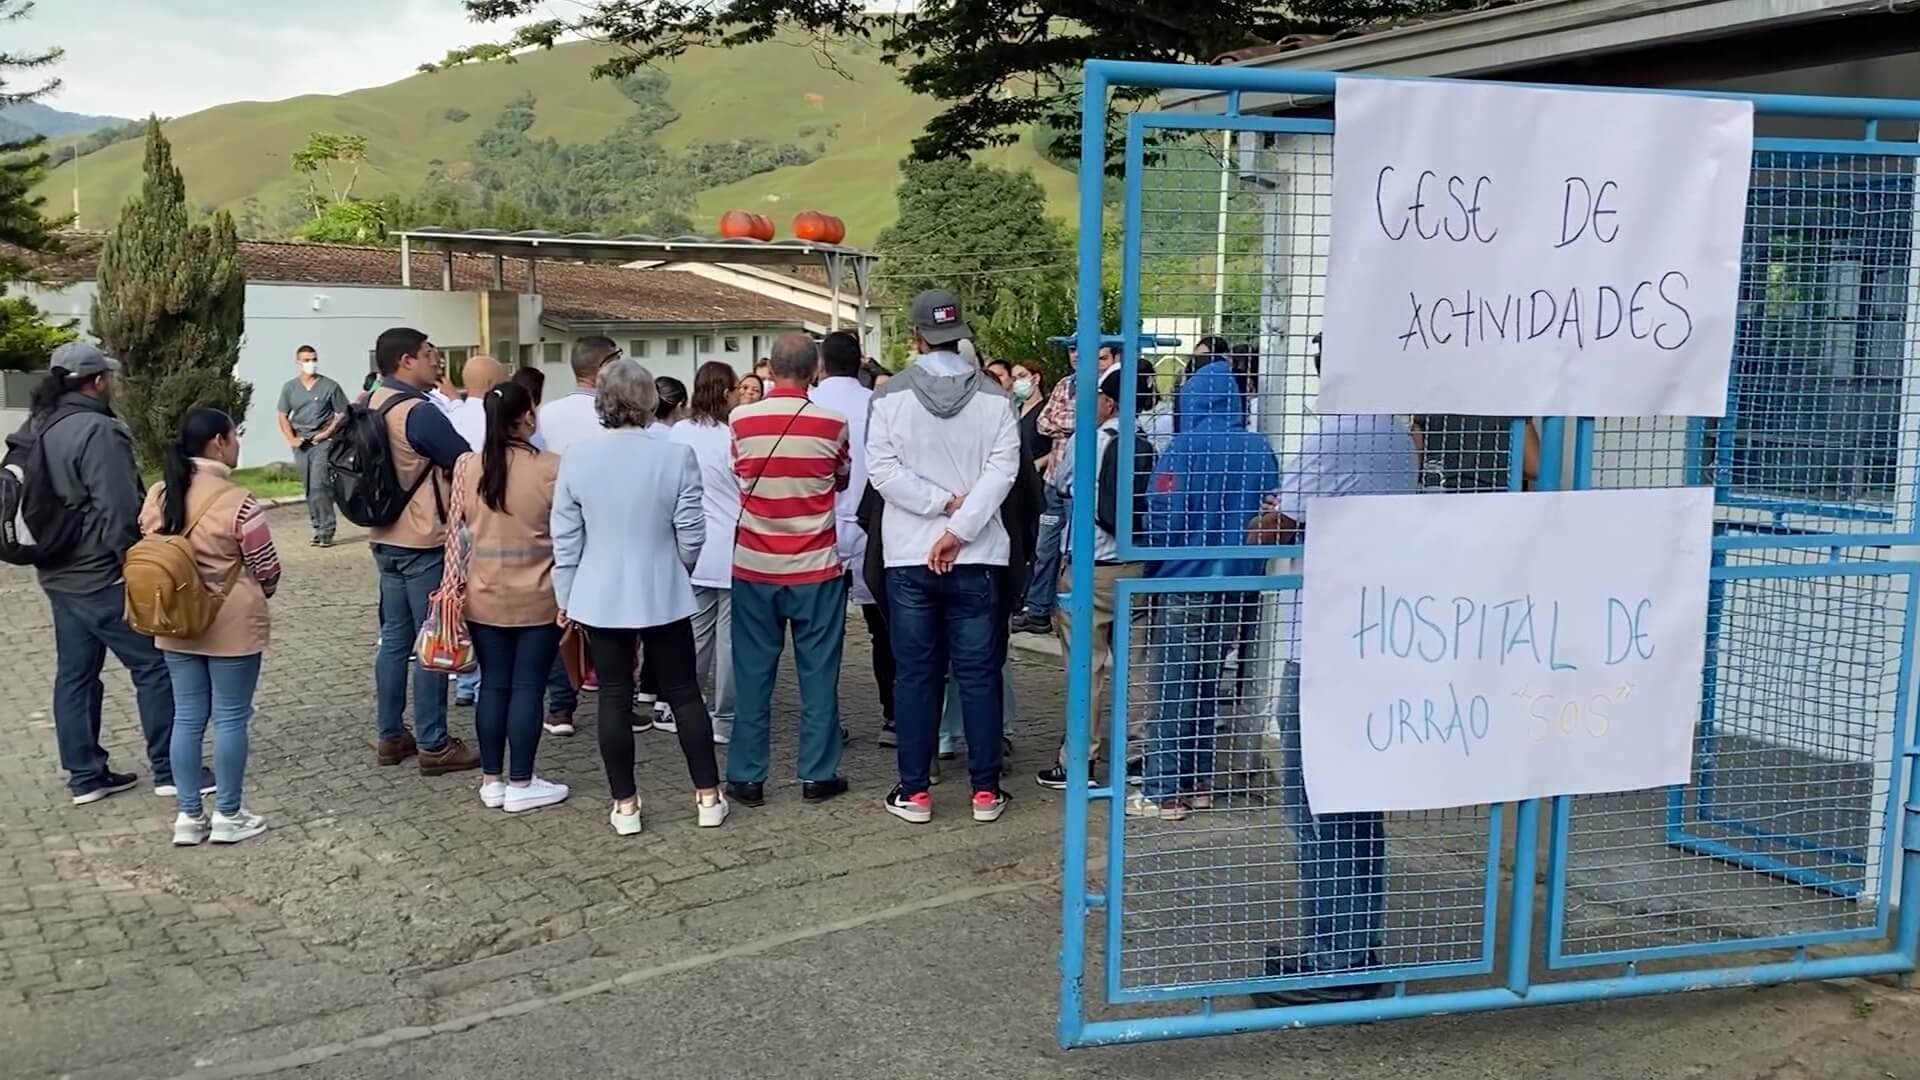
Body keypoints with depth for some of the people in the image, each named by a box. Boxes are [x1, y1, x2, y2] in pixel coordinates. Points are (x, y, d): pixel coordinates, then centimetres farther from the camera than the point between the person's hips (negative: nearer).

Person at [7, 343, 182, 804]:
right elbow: (118, 511, -23)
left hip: (59, 575, 9)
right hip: (103, 577, -9)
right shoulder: (97, 431, -19)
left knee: (75, 675, 13)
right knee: (155, 665, 0)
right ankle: (170, 770, 4)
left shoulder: (37, 429, 10)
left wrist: (54, 551, 21)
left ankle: (85, 776, 19)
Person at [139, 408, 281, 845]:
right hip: (232, 625, -6)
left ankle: (188, 816, 19)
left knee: (187, 717, 12)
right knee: (230, 719, 5)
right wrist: (255, 596, 11)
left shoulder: (156, 497, 0)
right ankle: (228, 815, 13)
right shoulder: (237, 502, -18)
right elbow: (267, 570, -10)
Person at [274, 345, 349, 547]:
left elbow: (343, 413, -1)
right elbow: (283, 416, 12)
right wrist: (291, 439, -1)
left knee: (319, 486, -15)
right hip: (301, 444, 5)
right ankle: (318, 527, 19)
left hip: (322, 441, -4)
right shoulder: (289, 387, 8)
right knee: (308, 489, 9)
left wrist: (328, 432, -11)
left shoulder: (330, 386, -3)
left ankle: (326, 531, -9)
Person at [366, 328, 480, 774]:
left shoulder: (371, 405, 8)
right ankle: (433, 745, 3)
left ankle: (391, 736, 21)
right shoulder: (418, 412, -19)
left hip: (384, 539, 9)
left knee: (394, 638, 14)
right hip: (423, 541, -9)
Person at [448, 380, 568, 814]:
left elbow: (455, 531, 4)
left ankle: (491, 781, 19)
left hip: (484, 598, 4)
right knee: (527, 688, 3)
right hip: (538, 599, -4)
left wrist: (451, 584, 13)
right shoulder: (551, 468, -12)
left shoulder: (466, 466, -1)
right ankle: (520, 785, 9)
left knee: (493, 685, 12)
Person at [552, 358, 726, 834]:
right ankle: (708, 796, 17)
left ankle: (624, 805, 14)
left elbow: (565, 538, -1)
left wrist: (565, 596, 11)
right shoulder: (676, 456, -12)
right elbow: (691, 535, -6)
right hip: (664, 595, -1)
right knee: (683, 692, 11)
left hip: (601, 598, 1)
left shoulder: (575, 458, -6)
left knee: (614, 697, 9)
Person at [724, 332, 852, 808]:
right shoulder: (832, 423, -7)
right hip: (816, 568, -1)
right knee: (818, 674, 8)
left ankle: (747, 777, 12)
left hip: (754, 567, 1)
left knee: (753, 675, 8)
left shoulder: (740, 420, -6)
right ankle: (818, 775, 13)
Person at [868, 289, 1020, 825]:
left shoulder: (892, 395, -3)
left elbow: (882, 469, -9)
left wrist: (944, 502, -7)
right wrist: (959, 524, -12)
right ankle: (985, 790, 11)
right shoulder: (994, 396, -1)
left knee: (915, 674, 6)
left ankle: (914, 791, 10)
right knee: (978, 672, 7)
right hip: (976, 558, 1)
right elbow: (1002, 469, -10)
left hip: (908, 558, 0)